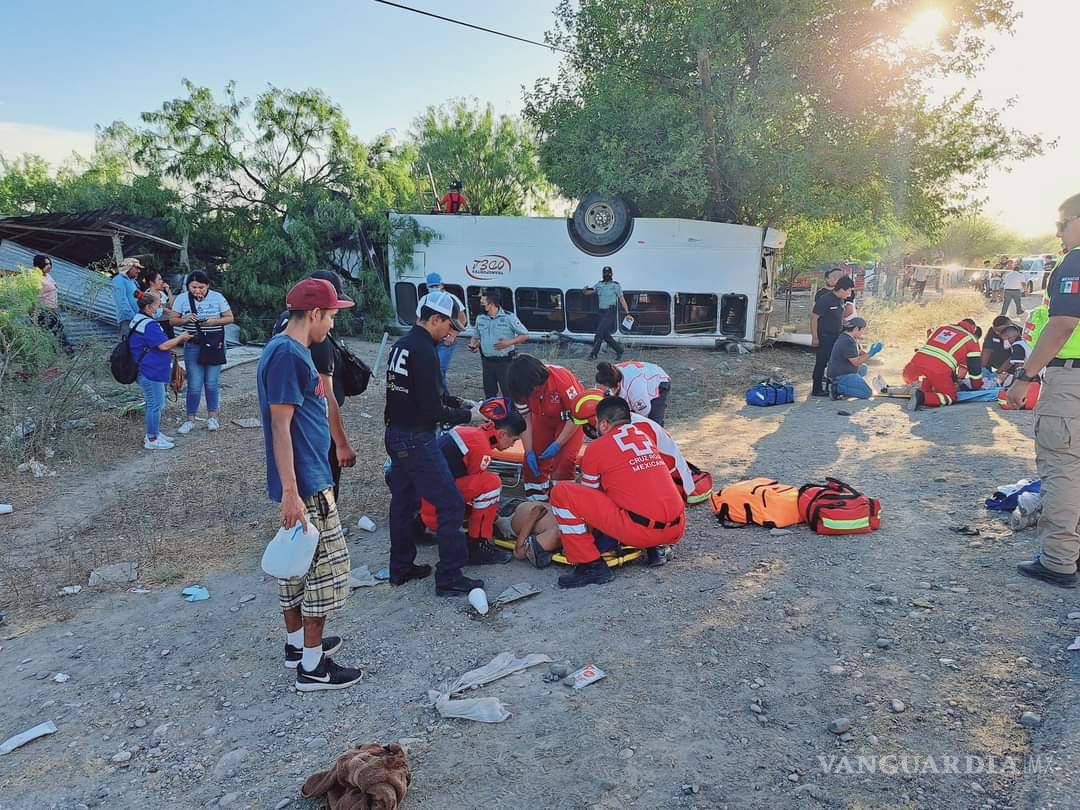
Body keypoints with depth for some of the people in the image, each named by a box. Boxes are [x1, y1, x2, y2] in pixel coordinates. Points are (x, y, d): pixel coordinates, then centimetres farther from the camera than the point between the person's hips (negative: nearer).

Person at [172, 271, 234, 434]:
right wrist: (185, 320, -18)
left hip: (215, 345, 0)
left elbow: (230, 317, 0)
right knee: (194, 385, 0)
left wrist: (214, 321, -18)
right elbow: (172, 320, 3)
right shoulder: (182, 298, -1)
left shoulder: (217, 297, -4)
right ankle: (190, 420, 11)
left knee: (212, 383, 7)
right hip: (193, 346, 0)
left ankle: (212, 417, 22)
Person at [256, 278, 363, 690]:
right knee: (326, 564, -2)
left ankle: (297, 643, 32)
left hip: (306, 477, 10)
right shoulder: (287, 354, -19)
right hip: (306, 483, -10)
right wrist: (290, 492, -23)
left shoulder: (291, 350, 12)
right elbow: (280, 427, -22)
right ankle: (312, 666, 7)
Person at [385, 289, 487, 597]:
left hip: (395, 435, 10)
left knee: (403, 501, 18)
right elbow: (432, 410, -21)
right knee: (451, 504, -3)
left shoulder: (401, 345, 10)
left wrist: (452, 407, 12)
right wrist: (469, 415, -8)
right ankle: (450, 577, 2)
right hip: (417, 441, -10)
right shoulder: (424, 352, -19)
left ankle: (401, 568, 30)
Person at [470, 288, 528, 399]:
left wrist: (509, 342, -19)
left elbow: (525, 335, -4)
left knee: (509, 393, -4)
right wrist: (473, 345, -3)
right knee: (489, 393, 14)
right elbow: (476, 337, 21)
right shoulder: (480, 318, 7)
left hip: (505, 362, -5)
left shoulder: (509, 317, -8)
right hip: (487, 362, 5)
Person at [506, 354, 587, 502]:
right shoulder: (523, 386, -23)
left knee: (563, 460, -19)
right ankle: (536, 502, 14)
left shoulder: (561, 378, -38)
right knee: (533, 457, -2)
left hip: (572, 418, -5)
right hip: (544, 418, 5)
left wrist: (557, 444, -27)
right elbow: (525, 420, -12)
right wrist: (529, 452, -16)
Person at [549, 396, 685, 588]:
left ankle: (591, 565, -2)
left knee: (561, 492, -3)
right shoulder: (645, 437, 19)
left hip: (641, 530, -7)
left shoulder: (596, 448, 2)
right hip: (678, 530, 7)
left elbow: (589, 495, 16)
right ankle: (654, 548, 19)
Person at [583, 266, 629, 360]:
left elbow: (622, 299, 1)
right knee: (605, 335, 8)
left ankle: (594, 353, -8)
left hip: (611, 313, -6)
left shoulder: (616, 285, 0)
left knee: (600, 332, -13)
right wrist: (585, 290, -16)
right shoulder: (599, 284, 12)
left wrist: (627, 312, -5)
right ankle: (619, 350, 22)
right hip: (602, 313, 6)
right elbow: (587, 292, 9)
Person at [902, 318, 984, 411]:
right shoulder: (972, 340, 17)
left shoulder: (942, 328, 30)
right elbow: (975, 368, 18)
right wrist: (977, 387, 36)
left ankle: (921, 386, 1)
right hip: (938, 371, -4)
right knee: (950, 397, 10)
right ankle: (922, 397, -15)